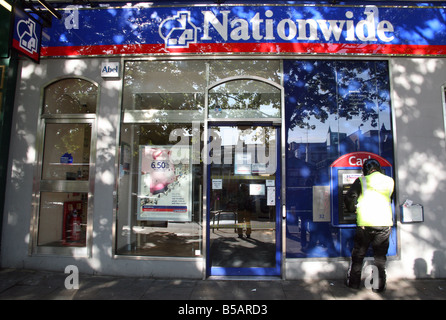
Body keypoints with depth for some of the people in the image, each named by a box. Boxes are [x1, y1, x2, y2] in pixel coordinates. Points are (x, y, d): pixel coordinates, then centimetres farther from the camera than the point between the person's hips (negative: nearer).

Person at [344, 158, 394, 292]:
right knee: (380, 257, 12)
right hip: (385, 223, 3)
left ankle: (353, 282, 20)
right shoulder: (390, 181, 7)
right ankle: (379, 286, 18)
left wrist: (354, 209, 12)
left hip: (365, 224, -2)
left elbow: (349, 198, -7)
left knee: (358, 255, 11)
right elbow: (390, 200, 20)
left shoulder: (362, 181, -3)